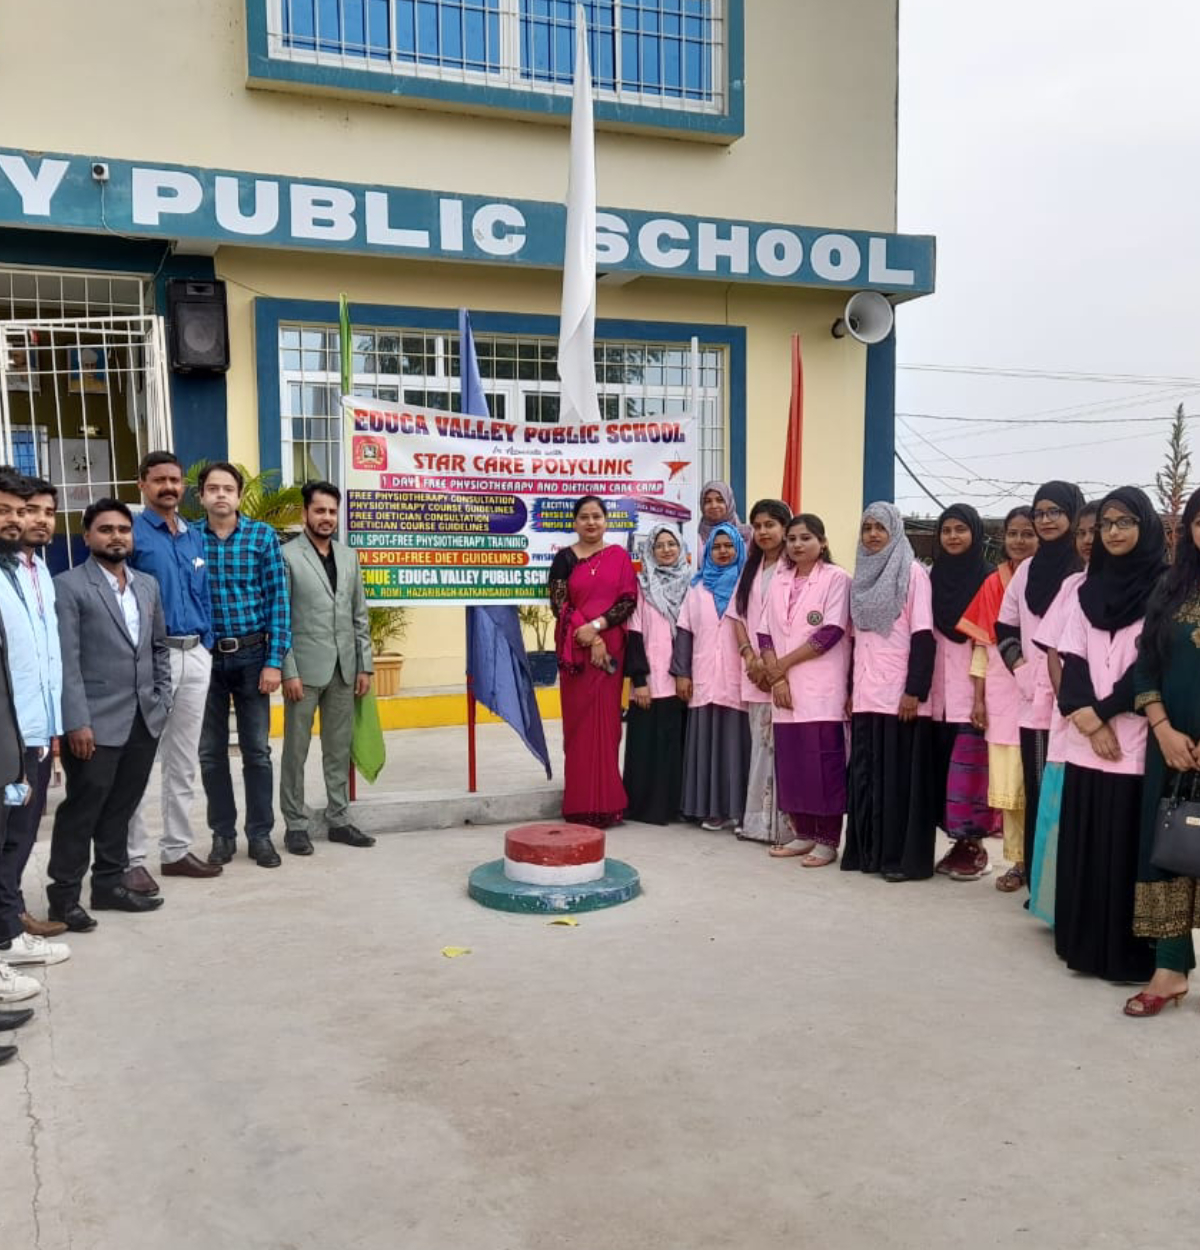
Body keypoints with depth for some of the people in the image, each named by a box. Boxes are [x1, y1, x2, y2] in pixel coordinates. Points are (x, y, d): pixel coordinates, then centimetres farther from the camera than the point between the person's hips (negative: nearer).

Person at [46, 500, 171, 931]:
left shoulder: (148, 585, 13)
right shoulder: (69, 586, -6)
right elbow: (66, 660, -12)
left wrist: (162, 702, 9)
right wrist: (76, 722, -16)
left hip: (144, 720, 6)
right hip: (97, 722, -6)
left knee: (121, 807, 14)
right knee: (82, 809, 2)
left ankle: (110, 883, 26)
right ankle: (64, 895, 14)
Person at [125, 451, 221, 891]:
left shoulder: (196, 537, 14)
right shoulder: (131, 533, -5)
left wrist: (206, 645, 12)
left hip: (195, 656, 6)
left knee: (184, 760, 13)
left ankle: (177, 850, 23)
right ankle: (132, 860, 5)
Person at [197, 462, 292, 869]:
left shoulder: (263, 537, -2)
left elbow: (278, 601, -3)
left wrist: (275, 661, -9)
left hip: (251, 656, -1)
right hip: (205, 657, 1)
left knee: (257, 750, 5)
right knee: (211, 752, 8)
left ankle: (260, 835, 16)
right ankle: (223, 834, 21)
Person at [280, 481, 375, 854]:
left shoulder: (349, 556, 11)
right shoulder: (287, 556, -5)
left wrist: (365, 665, 7)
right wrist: (288, 671, -13)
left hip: (343, 669, 5)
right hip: (305, 669, -5)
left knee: (339, 750, 11)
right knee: (296, 751, 4)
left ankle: (338, 820, 19)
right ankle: (295, 825, 13)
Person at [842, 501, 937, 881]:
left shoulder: (913, 572, -4)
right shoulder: (861, 576, 15)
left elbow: (923, 636, -10)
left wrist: (915, 690, -16)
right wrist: (850, 688, 14)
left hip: (900, 693, -6)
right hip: (866, 694, 6)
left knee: (901, 777, -3)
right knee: (865, 775, 7)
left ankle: (904, 857, 4)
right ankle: (867, 851, 15)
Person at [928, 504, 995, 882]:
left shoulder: (988, 578, -3)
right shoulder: (933, 577, 12)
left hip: (972, 688, -5)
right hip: (939, 690, 5)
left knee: (969, 767, -6)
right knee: (944, 766, 5)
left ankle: (974, 844, 3)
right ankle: (958, 841, 13)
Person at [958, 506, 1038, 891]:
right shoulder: (992, 584, 8)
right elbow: (981, 643, 9)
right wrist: (978, 697, 4)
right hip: (1001, 693, 4)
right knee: (1007, 783, 6)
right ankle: (1018, 861, 17)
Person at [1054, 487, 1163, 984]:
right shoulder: (1089, 587, 13)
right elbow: (1073, 658, 6)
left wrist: (1103, 713, -10)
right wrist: (1086, 719, -9)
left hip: (1135, 737, -4)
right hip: (1086, 737, 5)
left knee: (1126, 843, -3)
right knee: (1084, 842, 6)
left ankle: (1129, 951, 6)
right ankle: (1086, 944, 15)